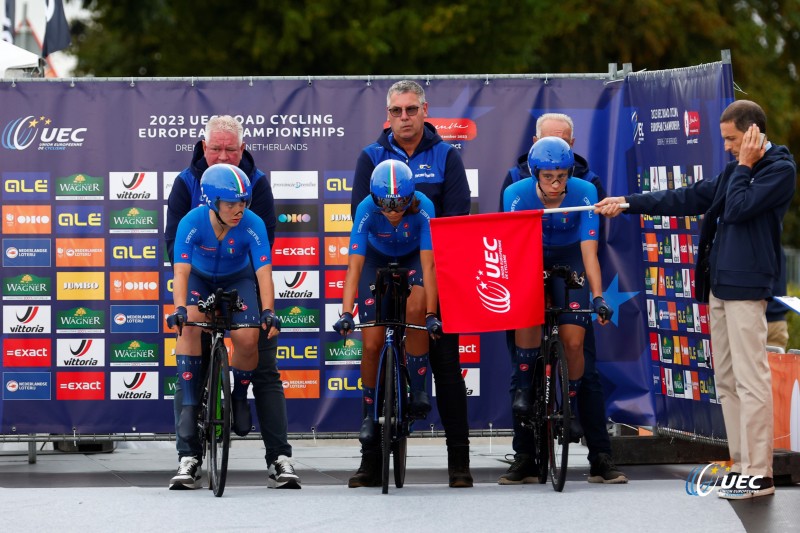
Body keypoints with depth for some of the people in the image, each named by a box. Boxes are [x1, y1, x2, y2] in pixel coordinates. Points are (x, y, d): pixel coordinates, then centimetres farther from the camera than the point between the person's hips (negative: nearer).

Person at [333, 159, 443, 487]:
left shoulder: (423, 208, -32)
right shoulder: (366, 210, -30)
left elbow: (428, 264, -35)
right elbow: (354, 265, -34)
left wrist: (431, 314, -43)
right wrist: (346, 313, -45)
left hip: (412, 260, -1)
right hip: (377, 260, 1)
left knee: (415, 307, -34)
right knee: (371, 344, -9)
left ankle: (418, 389, -19)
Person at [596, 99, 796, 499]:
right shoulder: (736, 168, 18)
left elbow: (737, 209, -18)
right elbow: (691, 198, 22)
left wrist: (744, 166, -7)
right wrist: (629, 203, 21)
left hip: (746, 286, -9)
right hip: (720, 284, 9)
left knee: (750, 380, -11)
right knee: (727, 380, 9)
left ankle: (759, 476, -11)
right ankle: (742, 465, 12)